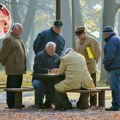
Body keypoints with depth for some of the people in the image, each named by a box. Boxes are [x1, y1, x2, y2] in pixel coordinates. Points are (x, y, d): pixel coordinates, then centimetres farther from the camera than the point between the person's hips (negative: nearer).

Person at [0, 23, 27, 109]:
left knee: (18, 86, 11)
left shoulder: (19, 39, 20)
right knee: (12, 87, -5)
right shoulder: (9, 39, -10)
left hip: (19, 68, 9)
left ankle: (16, 103, 17)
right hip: (13, 69, -9)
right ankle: (11, 104, -2)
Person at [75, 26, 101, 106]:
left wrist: (94, 62, 1)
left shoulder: (91, 40, -7)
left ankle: (93, 104, 1)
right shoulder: (78, 42, 15)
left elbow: (97, 52, -4)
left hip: (90, 67, -7)